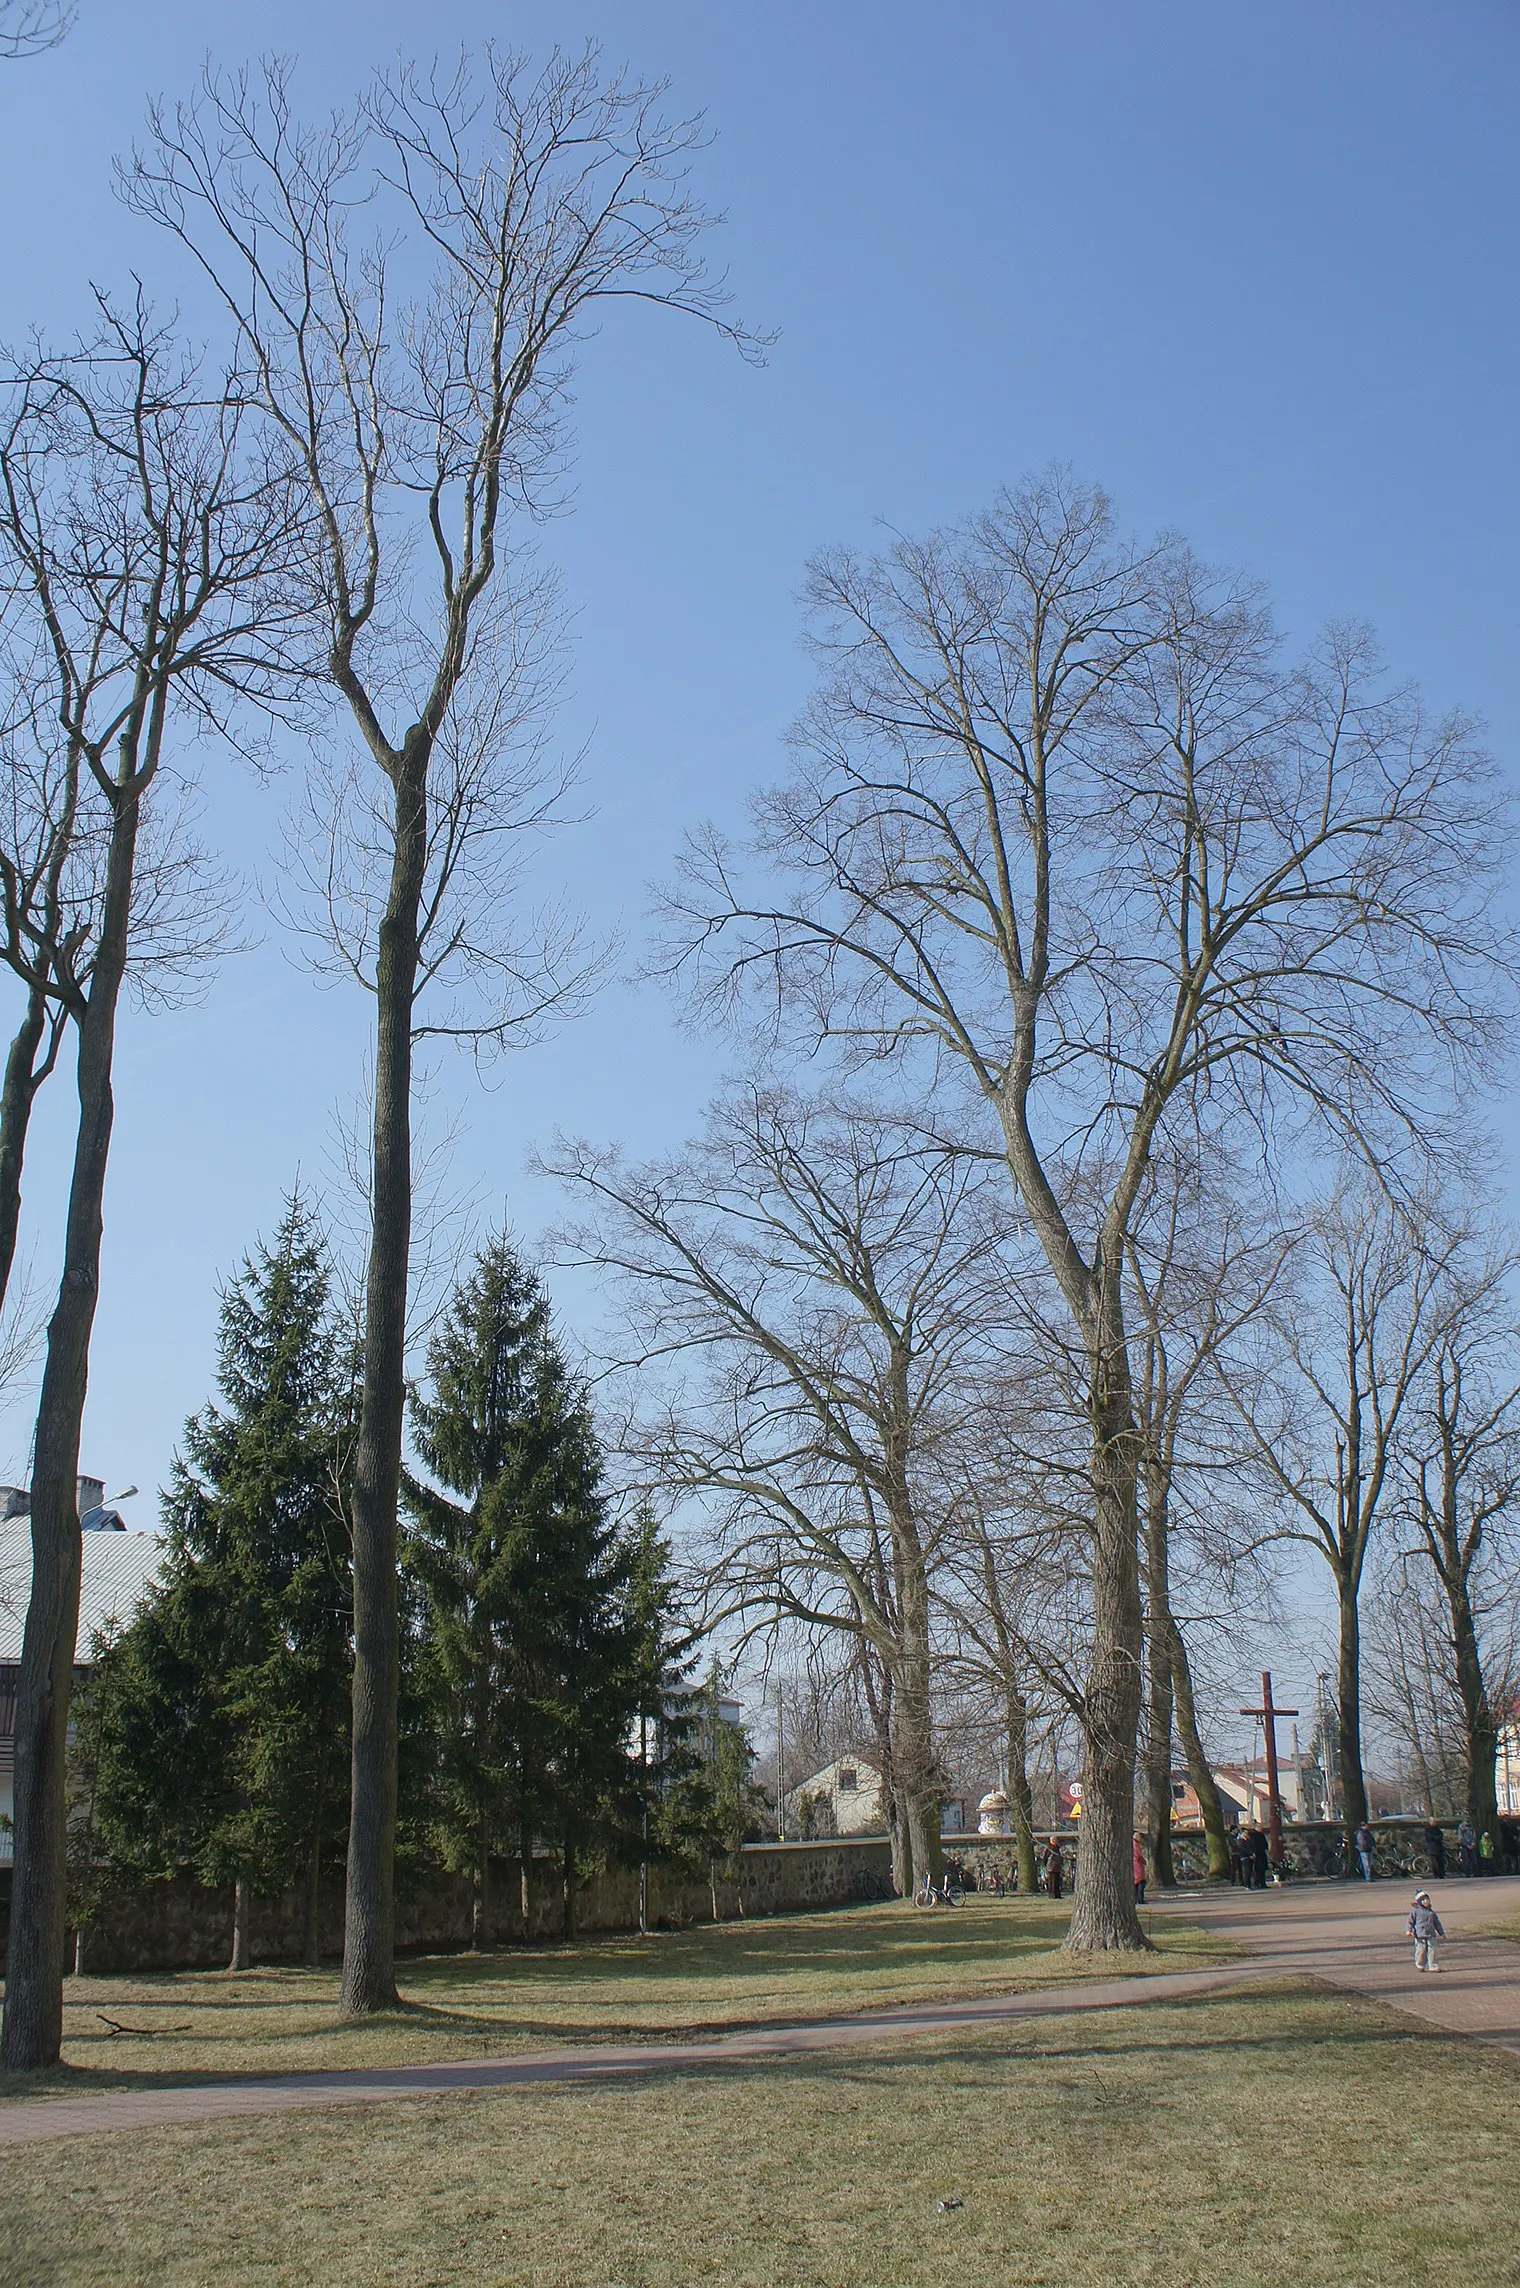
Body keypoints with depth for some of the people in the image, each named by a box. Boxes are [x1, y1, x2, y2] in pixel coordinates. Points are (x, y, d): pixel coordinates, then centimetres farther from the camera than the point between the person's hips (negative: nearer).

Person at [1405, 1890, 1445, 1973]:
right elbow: (1410, 1921, -4)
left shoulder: (1431, 1912, 16)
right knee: (1421, 1951, -3)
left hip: (1431, 1935, 4)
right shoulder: (1415, 1911, 1)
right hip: (1420, 1935, -4)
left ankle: (1433, 1966, 7)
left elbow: (1437, 1923, 24)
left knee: (1432, 1951, 1)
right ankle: (1420, 1966, 12)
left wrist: (1442, 1933, 24)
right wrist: (1408, 1930, -17)